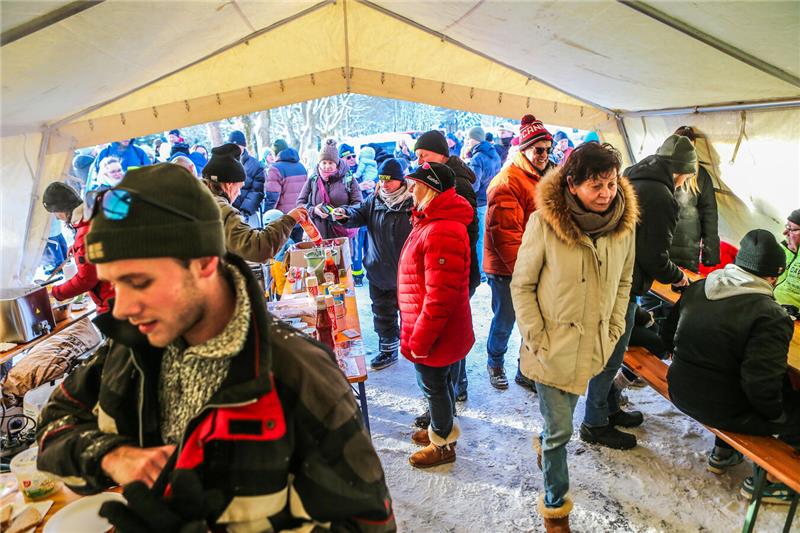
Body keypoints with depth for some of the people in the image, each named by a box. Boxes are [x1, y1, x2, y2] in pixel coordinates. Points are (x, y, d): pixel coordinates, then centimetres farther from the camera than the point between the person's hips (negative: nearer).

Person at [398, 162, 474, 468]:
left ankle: (443, 445, 31)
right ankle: (441, 429, 45)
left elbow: (440, 296, -30)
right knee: (440, 382, 24)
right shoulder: (431, 221, 6)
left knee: (433, 385, 10)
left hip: (434, 332, -9)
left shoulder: (442, 233, -30)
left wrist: (419, 339, -21)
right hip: (436, 330, 9)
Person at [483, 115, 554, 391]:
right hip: (507, 269, -7)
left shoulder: (545, 178, 11)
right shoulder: (507, 182, -17)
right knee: (505, 321, 10)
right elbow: (505, 234, -22)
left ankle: (527, 371, 31)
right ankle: (495, 364, 35)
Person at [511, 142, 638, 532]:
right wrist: (537, 340, -13)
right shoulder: (544, 222, -19)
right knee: (561, 429, 3)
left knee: (562, 415, 23)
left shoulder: (624, 224, -5)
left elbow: (623, 282, 9)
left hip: (594, 348, 4)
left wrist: (614, 331, 5)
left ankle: (544, 444, 57)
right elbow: (522, 285, -11)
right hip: (552, 348, -4)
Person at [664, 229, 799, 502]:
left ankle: (722, 454, 37)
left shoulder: (697, 287, -3)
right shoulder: (771, 318, -23)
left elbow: (669, 334, 9)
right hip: (721, 409, -7)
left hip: (681, 391, 7)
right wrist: (778, 414, -6)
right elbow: (761, 386, -26)